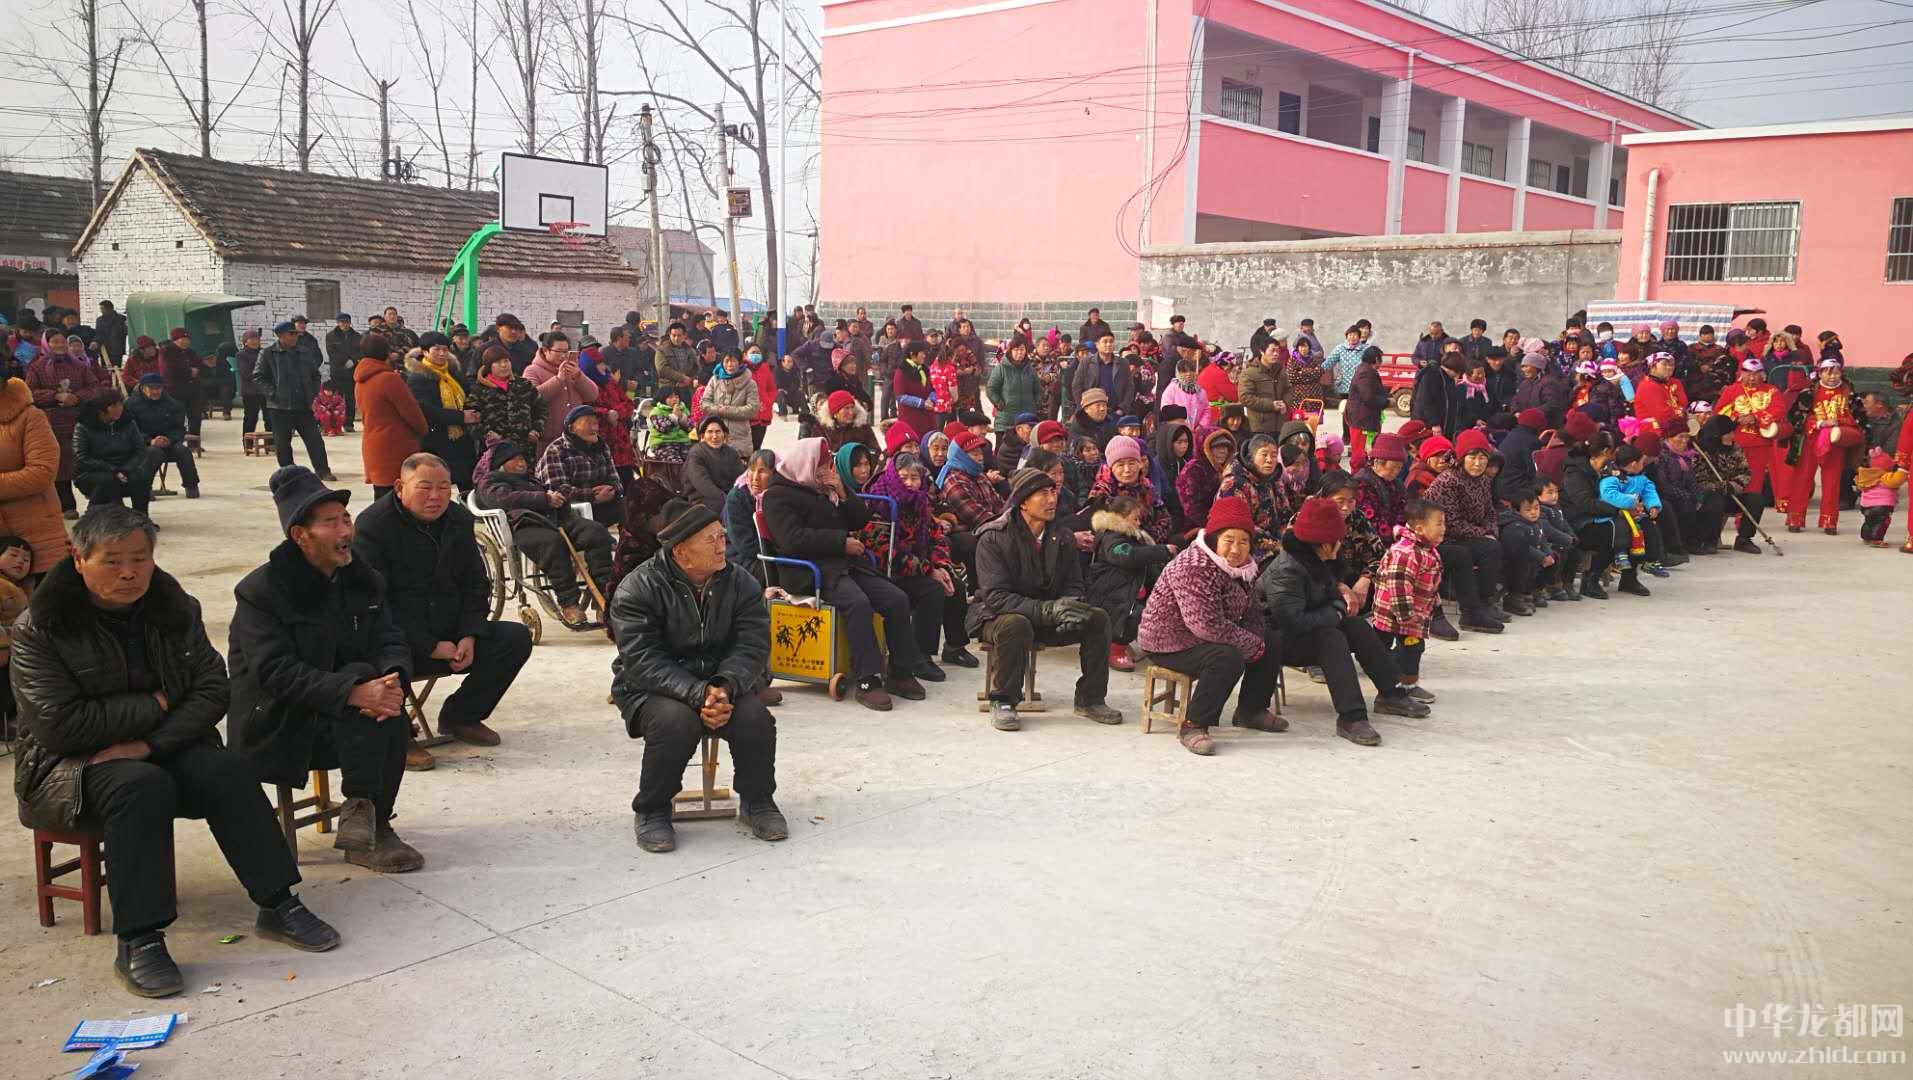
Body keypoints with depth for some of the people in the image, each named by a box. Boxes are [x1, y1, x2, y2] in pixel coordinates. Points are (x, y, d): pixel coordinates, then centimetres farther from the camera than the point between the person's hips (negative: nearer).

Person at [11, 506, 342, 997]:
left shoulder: (175, 609, 2)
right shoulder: (38, 630, -10)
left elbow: (213, 689, -4)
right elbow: (61, 723, -18)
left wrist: (151, 743, -19)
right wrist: (155, 704, -14)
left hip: (167, 750, 4)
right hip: (72, 765, -4)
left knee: (227, 770, -25)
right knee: (141, 786, -35)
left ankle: (278, 905, -18)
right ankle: (138, 942, -32)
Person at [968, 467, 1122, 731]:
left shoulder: (1063, 538, 2)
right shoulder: (993, 539, -17)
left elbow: (1073, 586, 3)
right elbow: (996, 596, -24)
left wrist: (1069, 606, -23)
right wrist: (1046, 610, -36)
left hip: (1047, 617, 5)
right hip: (997, 617, -5)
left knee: (1098, 618, -15)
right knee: (1016, 625, -39)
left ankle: (1090, 699, -1)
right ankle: (1002, 701, -19)